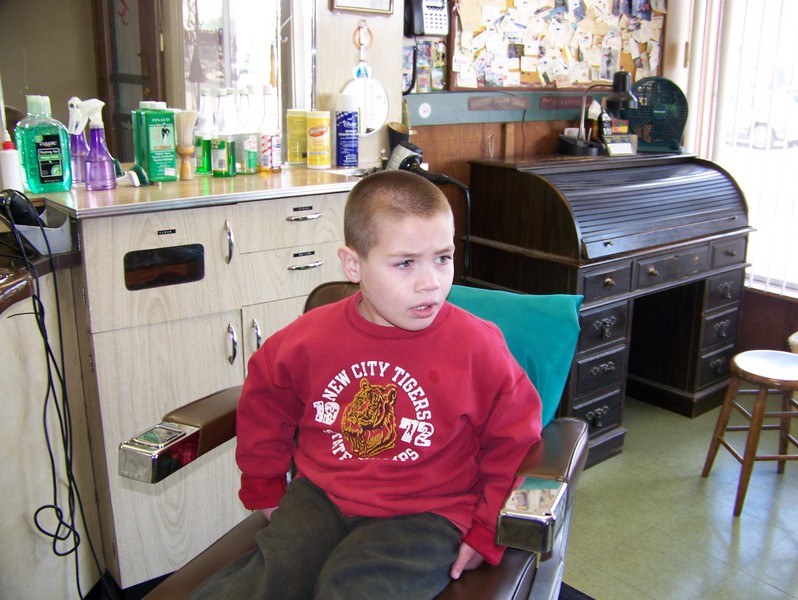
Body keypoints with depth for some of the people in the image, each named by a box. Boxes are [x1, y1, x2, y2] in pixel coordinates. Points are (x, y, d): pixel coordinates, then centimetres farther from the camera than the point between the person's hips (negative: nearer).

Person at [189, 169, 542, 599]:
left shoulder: (477, 346, -11)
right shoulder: (312, 336, -3)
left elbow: (514, 437, -1)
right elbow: (263, 399, 15)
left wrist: (487, 533, -3)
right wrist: (263, 488, 18)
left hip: (423, 516, -3)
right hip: (321, 498, 3)